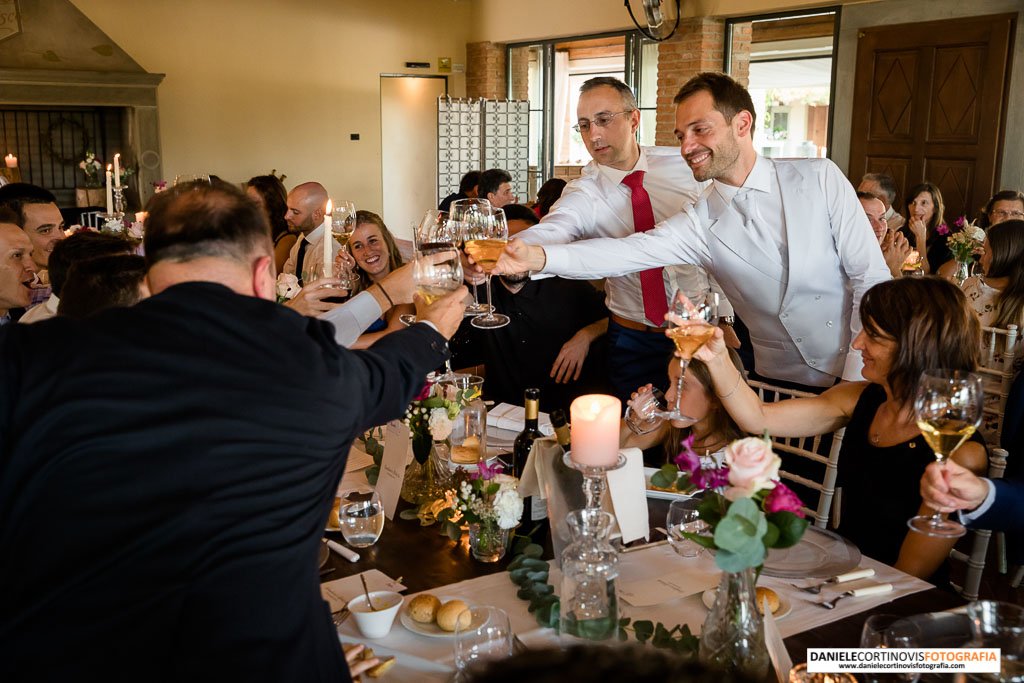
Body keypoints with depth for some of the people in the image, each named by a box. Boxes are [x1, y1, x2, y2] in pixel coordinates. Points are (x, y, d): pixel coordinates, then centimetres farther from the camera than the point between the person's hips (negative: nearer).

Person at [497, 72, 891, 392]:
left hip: (860, 376, -1)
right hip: (783, 385, 1)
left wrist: (855, 379, -14)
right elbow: (624, 252, -20)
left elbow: (872, 277, -8)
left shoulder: (820, 178, -8)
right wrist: (535, 257, -36)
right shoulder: (700, 223, -6)